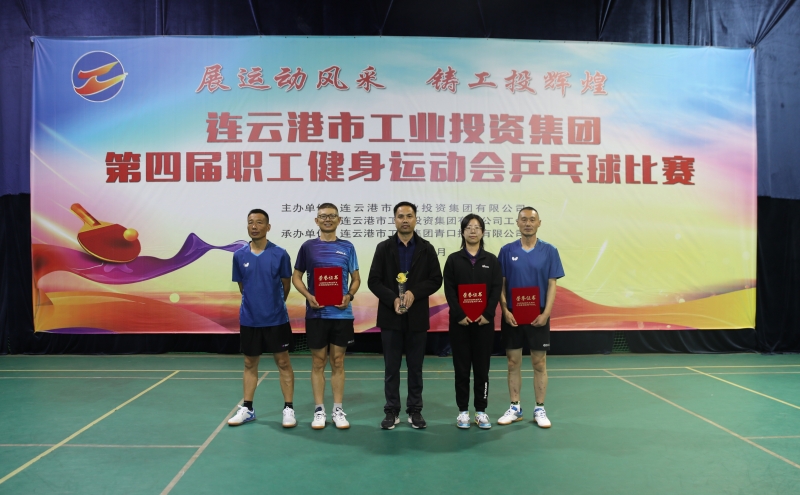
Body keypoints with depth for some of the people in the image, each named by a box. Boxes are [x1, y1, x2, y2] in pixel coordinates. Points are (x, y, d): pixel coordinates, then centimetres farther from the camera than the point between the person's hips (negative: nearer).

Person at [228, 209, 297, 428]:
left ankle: (288, 408, 13)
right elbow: (242, 286, 11)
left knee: (283, 363, 4)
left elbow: (286, 285, 4)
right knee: (250, 364, 13)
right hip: (249, 319, 3)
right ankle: (247, 408, 24)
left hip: (276, 319, -2)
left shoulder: (280, 254, -7)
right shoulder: (239, 255, 0)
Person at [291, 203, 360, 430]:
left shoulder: (347, 247, 4)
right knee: (318, 362, 7)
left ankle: (338, 409, 17)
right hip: (316, 314, 0)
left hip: (342, 314, 1)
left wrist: (350, 295, -11)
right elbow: (296, 277, 7)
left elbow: (356, 278, 9)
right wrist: (308, 296, -10)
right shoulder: (308, 247, 2)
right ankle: (319, 410, 17)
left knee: (338, 362, 8)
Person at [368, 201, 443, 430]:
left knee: (415, 368, 8)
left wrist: (414, 293, -16)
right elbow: (373, 281, -2)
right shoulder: (383, 248, 3)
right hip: (390, 316, 0)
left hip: (417, 317, 0)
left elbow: (436, 280, 0)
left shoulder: (426, 248, 4)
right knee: (391, 368, 6)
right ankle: (392, 412, 16)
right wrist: (393, 299, -16)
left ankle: (415, 411, 19)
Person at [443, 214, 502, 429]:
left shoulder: (491, 260, 6)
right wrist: (459, 315, -14)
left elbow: (497, 289, 0)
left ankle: (481, 411, 15)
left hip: (484, 321, 1)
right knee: (461, 367, 4)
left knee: (482, 366, 6)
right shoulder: (453, 259, 2)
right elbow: (449, 290, -4)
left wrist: (488, 314, -13)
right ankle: (463, 411, 14)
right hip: (459, 321, -1)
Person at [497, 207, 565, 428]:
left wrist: (546, 313, -11)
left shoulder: (549, 251, -1)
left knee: (539, 363, 6)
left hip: (538, 315, -1)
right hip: (512, 315, 1)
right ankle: (514, 408, 19)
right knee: (513, 362, 7)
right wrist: (505, 310, -9)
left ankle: (540, 409, 17)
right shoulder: (507, 250, 1)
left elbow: (552, 284, -2)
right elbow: (500, 284, 2)